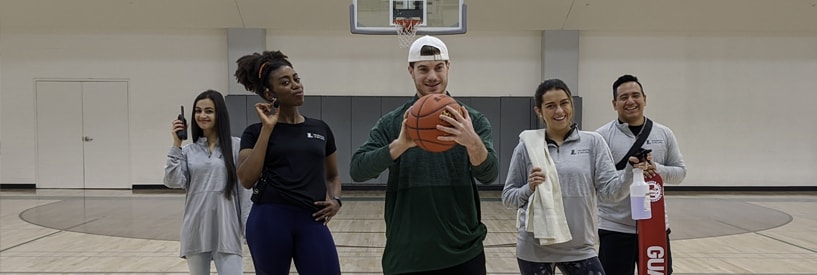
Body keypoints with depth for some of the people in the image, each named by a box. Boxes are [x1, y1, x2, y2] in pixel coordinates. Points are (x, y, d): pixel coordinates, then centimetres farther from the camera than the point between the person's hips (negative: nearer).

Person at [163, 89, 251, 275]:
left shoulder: (235, 146, -1)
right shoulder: (188, 151, 9)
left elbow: (245, 188, -2)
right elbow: (173, 182, -4)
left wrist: (248, 226, -6)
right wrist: (176, 145, -6)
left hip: (226, 228, -4)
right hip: (196, 229, 4)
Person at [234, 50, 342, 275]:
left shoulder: (321, 129, 12)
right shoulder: (256, 132, 3)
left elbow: (332, 175, 23)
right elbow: (247, 179, -11)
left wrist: (335, 200, 1)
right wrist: (267, 129, -10)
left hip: (312, 222, 2)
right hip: (269, 221, -2)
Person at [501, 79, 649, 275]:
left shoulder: (592, 142, 0)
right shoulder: (527, 146, -2)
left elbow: (610, 189, -6)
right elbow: (508, 197, 3)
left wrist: (630, 173, -23)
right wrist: (529, 189, -15)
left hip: (579, 248, 1)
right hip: (535, 249, 0)